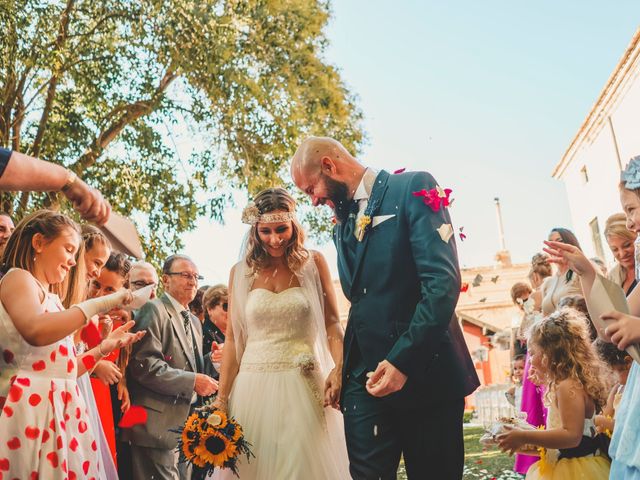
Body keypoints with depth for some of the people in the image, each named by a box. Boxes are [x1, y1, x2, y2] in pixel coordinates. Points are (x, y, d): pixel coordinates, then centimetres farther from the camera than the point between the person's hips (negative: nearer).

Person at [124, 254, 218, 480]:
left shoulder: (194, 321, 18)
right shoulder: (154, 310, -9)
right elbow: (144, 365, -20)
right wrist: (192, 381, -21)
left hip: (187, 424, 9)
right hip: (159, 425, -8)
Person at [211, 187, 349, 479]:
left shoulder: (313, 263, 2)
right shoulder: (241, 272, 5)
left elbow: (332, 324, 1)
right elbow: (232, 339, 6)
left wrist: (338, 369, -16)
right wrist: (221, 398, 1)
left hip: (304, 386, -1)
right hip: (254, 387, 2)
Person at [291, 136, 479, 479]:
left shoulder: (413, 187, -5)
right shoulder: (342, 224, 16)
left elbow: (443, 280, -16)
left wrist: (403, 359, -21)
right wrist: (344, 367, 6)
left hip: (424, 370, -5)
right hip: (364, 376, 5)